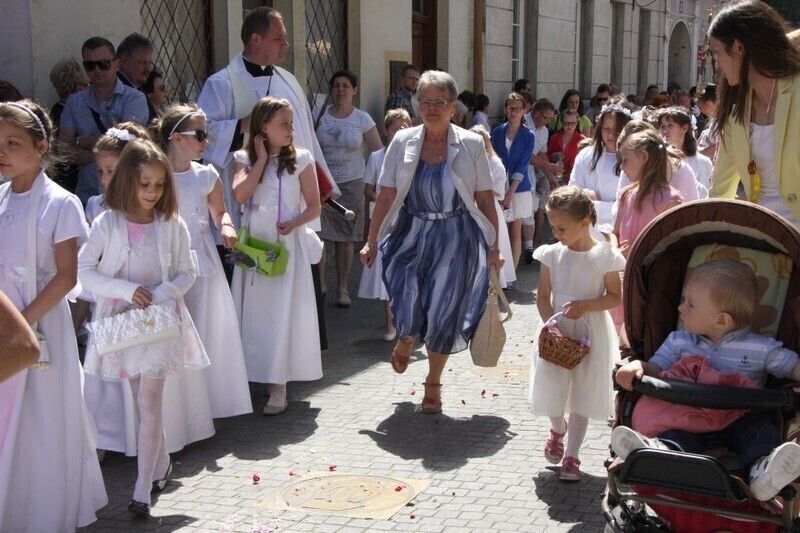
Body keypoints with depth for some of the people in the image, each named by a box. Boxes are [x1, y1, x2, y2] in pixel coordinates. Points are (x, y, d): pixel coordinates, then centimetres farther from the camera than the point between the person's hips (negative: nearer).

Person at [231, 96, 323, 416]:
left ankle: (278, 388, -1)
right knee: (254, 312, 6)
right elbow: (239, 195, -15)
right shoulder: (246, 160, 3)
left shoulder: (300, 159, 0)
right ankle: (252, 378, 18)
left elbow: (314, 206, 1)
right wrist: (262, 160, -10)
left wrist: (293, 224, -17)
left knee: (284, 313, -4)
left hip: (288, 246, -2)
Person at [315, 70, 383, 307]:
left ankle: (342, 288, 17)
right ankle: (319, 283, 7)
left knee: (346, 237, 5)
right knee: (316, 234, -8)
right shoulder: (320, 115, 3)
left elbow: (379, 153, -1)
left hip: (351, 183, 0)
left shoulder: (362, 119, 0)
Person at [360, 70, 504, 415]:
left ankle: (433, 383, 28)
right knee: (408, 311, -12)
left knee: (443, 314, 2)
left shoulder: (471, 145, -2)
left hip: (455, 239, 0)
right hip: (412, 234, 0)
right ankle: (405, 339, 30)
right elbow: (386, 195, 1)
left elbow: (485, 199, -1)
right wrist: (371, 241, -1)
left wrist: (493, 246, -4)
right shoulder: (403, 142, 1)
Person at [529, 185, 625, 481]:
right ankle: (558, 428, 41)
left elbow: (615, 297, -5)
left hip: (590, 333, -2)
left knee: (583, 392, 5)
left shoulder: (604, 256, -11)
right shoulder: (551, 254, -4)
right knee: (551, 388, 8)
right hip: (556, 331, 2)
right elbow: (543, 296, -1)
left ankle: (571, 455, 16)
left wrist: (585, 305, -21)